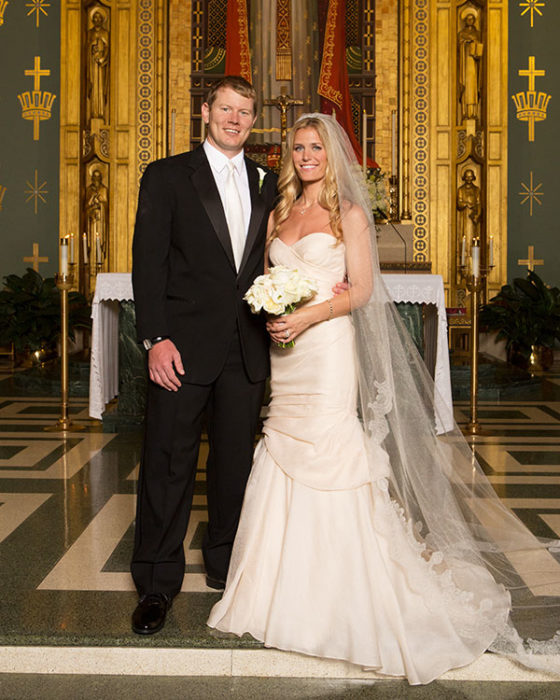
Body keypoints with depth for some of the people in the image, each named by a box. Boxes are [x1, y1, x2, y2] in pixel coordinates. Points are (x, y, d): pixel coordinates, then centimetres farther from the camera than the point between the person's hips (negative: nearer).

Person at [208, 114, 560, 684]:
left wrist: (310, 314, -19)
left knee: (328, 457, -7)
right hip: (283, 358, 5)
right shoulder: (278, 215, 16)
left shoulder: (349, 214, 1)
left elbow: (361, 289, -6)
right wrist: (269, 315, -3)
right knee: (282, 464, 6)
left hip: (328, 353, -5)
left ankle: (337, 598, 5)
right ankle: (281, 589, 20)